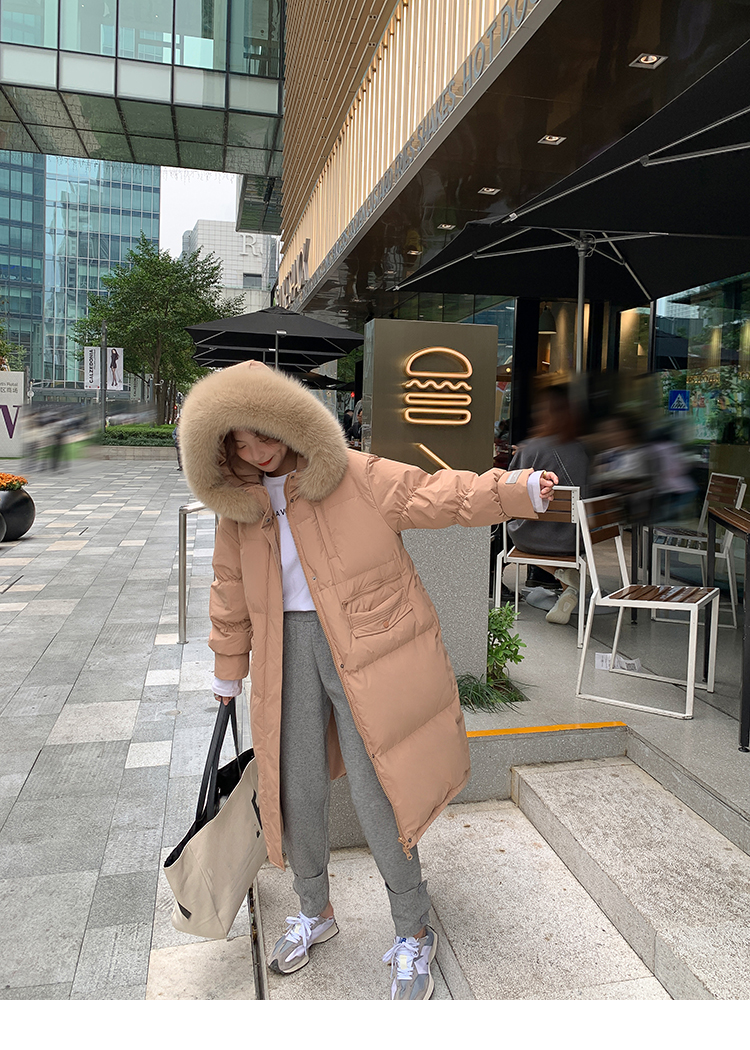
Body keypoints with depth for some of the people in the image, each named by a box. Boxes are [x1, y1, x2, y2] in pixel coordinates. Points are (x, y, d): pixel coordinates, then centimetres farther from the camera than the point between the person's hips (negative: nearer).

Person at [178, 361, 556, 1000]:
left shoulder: (357, 478, -8)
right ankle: (315, 913, 39)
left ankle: (414, 936, 22)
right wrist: (229, 674, 24)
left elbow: (437, 495, -14)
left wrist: (519, 491, -29)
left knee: (376, 792, -3)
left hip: (364, 649, -4)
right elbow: (231, 595, 16)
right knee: (297, 789, 11)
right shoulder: (239, 508, 6)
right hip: (289, 651, 5)